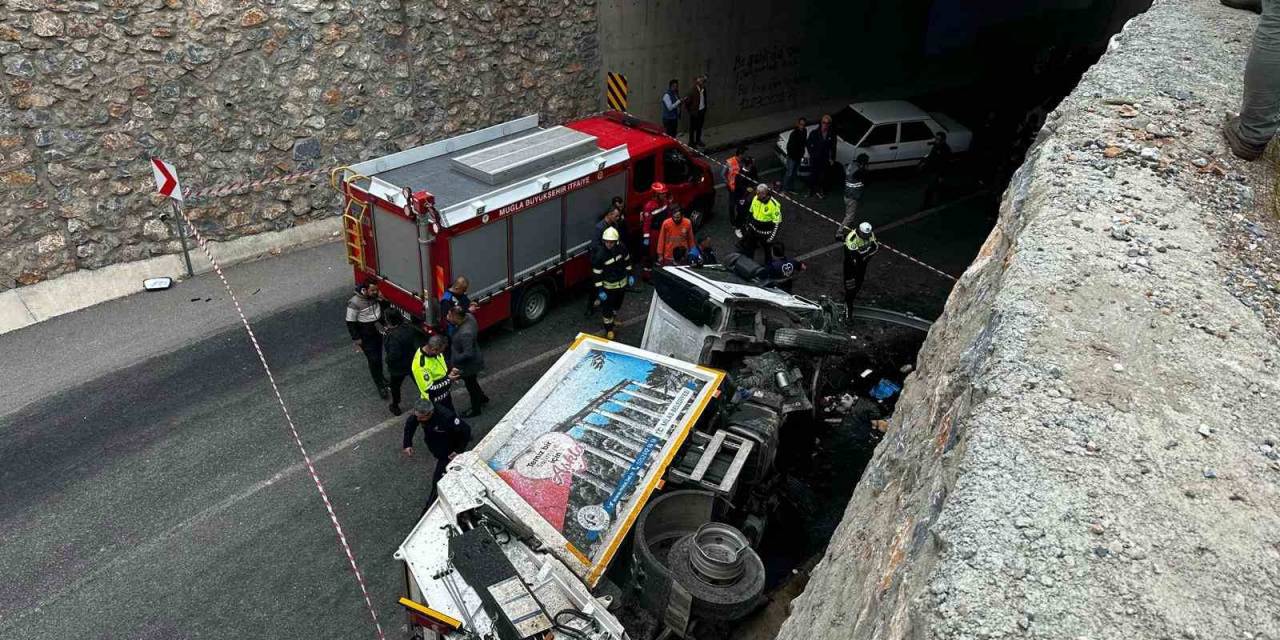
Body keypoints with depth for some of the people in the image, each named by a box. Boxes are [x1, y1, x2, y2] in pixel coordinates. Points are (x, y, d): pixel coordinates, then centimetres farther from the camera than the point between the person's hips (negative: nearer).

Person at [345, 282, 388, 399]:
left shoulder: (375, 297, -8)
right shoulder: (354, 303, -27)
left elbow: (384, 308, 16)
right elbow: (350, 323, -20)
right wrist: (356, 340, -17)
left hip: (378, 333, 6)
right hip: (366, 337, -6)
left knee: (379, 357, 21)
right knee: (373, 360, -2)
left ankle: (380, 377, 43)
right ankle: (380, 386, 10)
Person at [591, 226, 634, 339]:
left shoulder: (621, 247, -13)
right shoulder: (599, 255, -26)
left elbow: (627, 260, 6)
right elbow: (597, 274, -20)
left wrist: (630, 275, 8)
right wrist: (600, 290, -19)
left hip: (622, 282, 5)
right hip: (608, 286, -5)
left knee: (617, 304, 25)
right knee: (607, 308, 1)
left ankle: (613, 318, 52)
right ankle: (609, 329, 20)